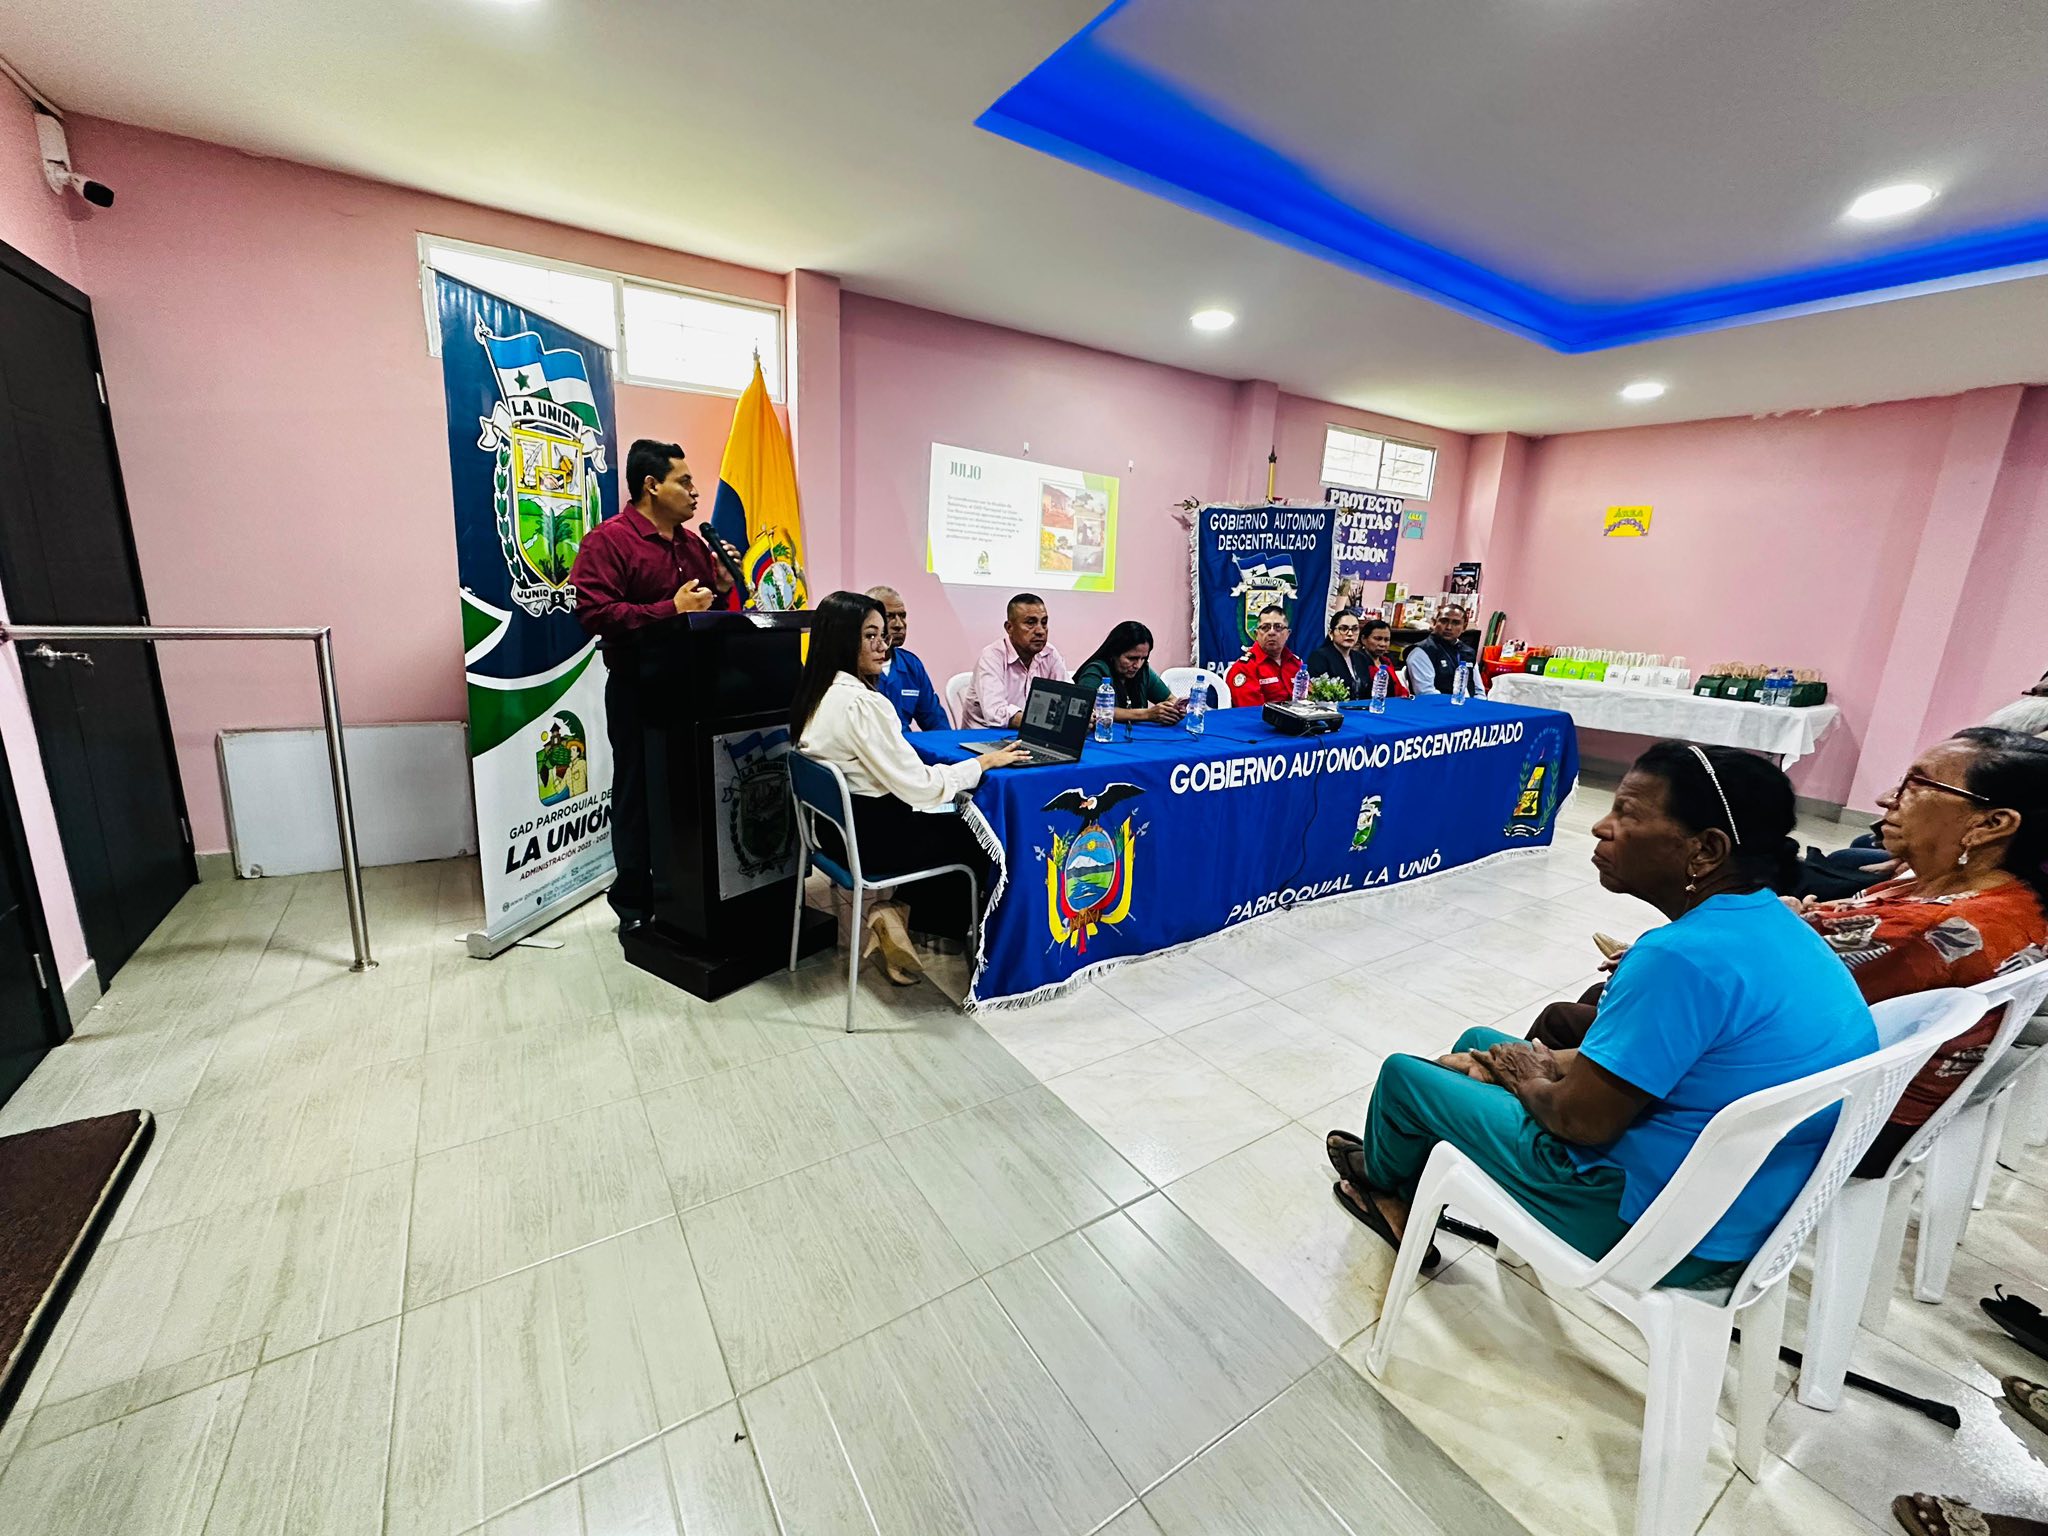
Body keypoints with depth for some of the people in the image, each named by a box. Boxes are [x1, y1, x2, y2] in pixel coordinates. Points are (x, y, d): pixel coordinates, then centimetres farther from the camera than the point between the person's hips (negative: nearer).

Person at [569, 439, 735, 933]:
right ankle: (634, 903, 17)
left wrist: (722, 588, 2)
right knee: (638, 793, 3)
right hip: (637, 689, -6)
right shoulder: (607, 540, -8)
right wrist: (670, 609, -23)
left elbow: (709, 607, 24)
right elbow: (593, 613, -19)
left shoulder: (692, 543, 14)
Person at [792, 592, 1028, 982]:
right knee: (977, 838, 12)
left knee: (949, 823, 22)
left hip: (836, 828, 9)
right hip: (871, 839, -8)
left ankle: (896, 913, 18)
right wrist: (985, 761, -13)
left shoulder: (817, 694, 2)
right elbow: (918, 784, -24)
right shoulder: (862, 703, -26)